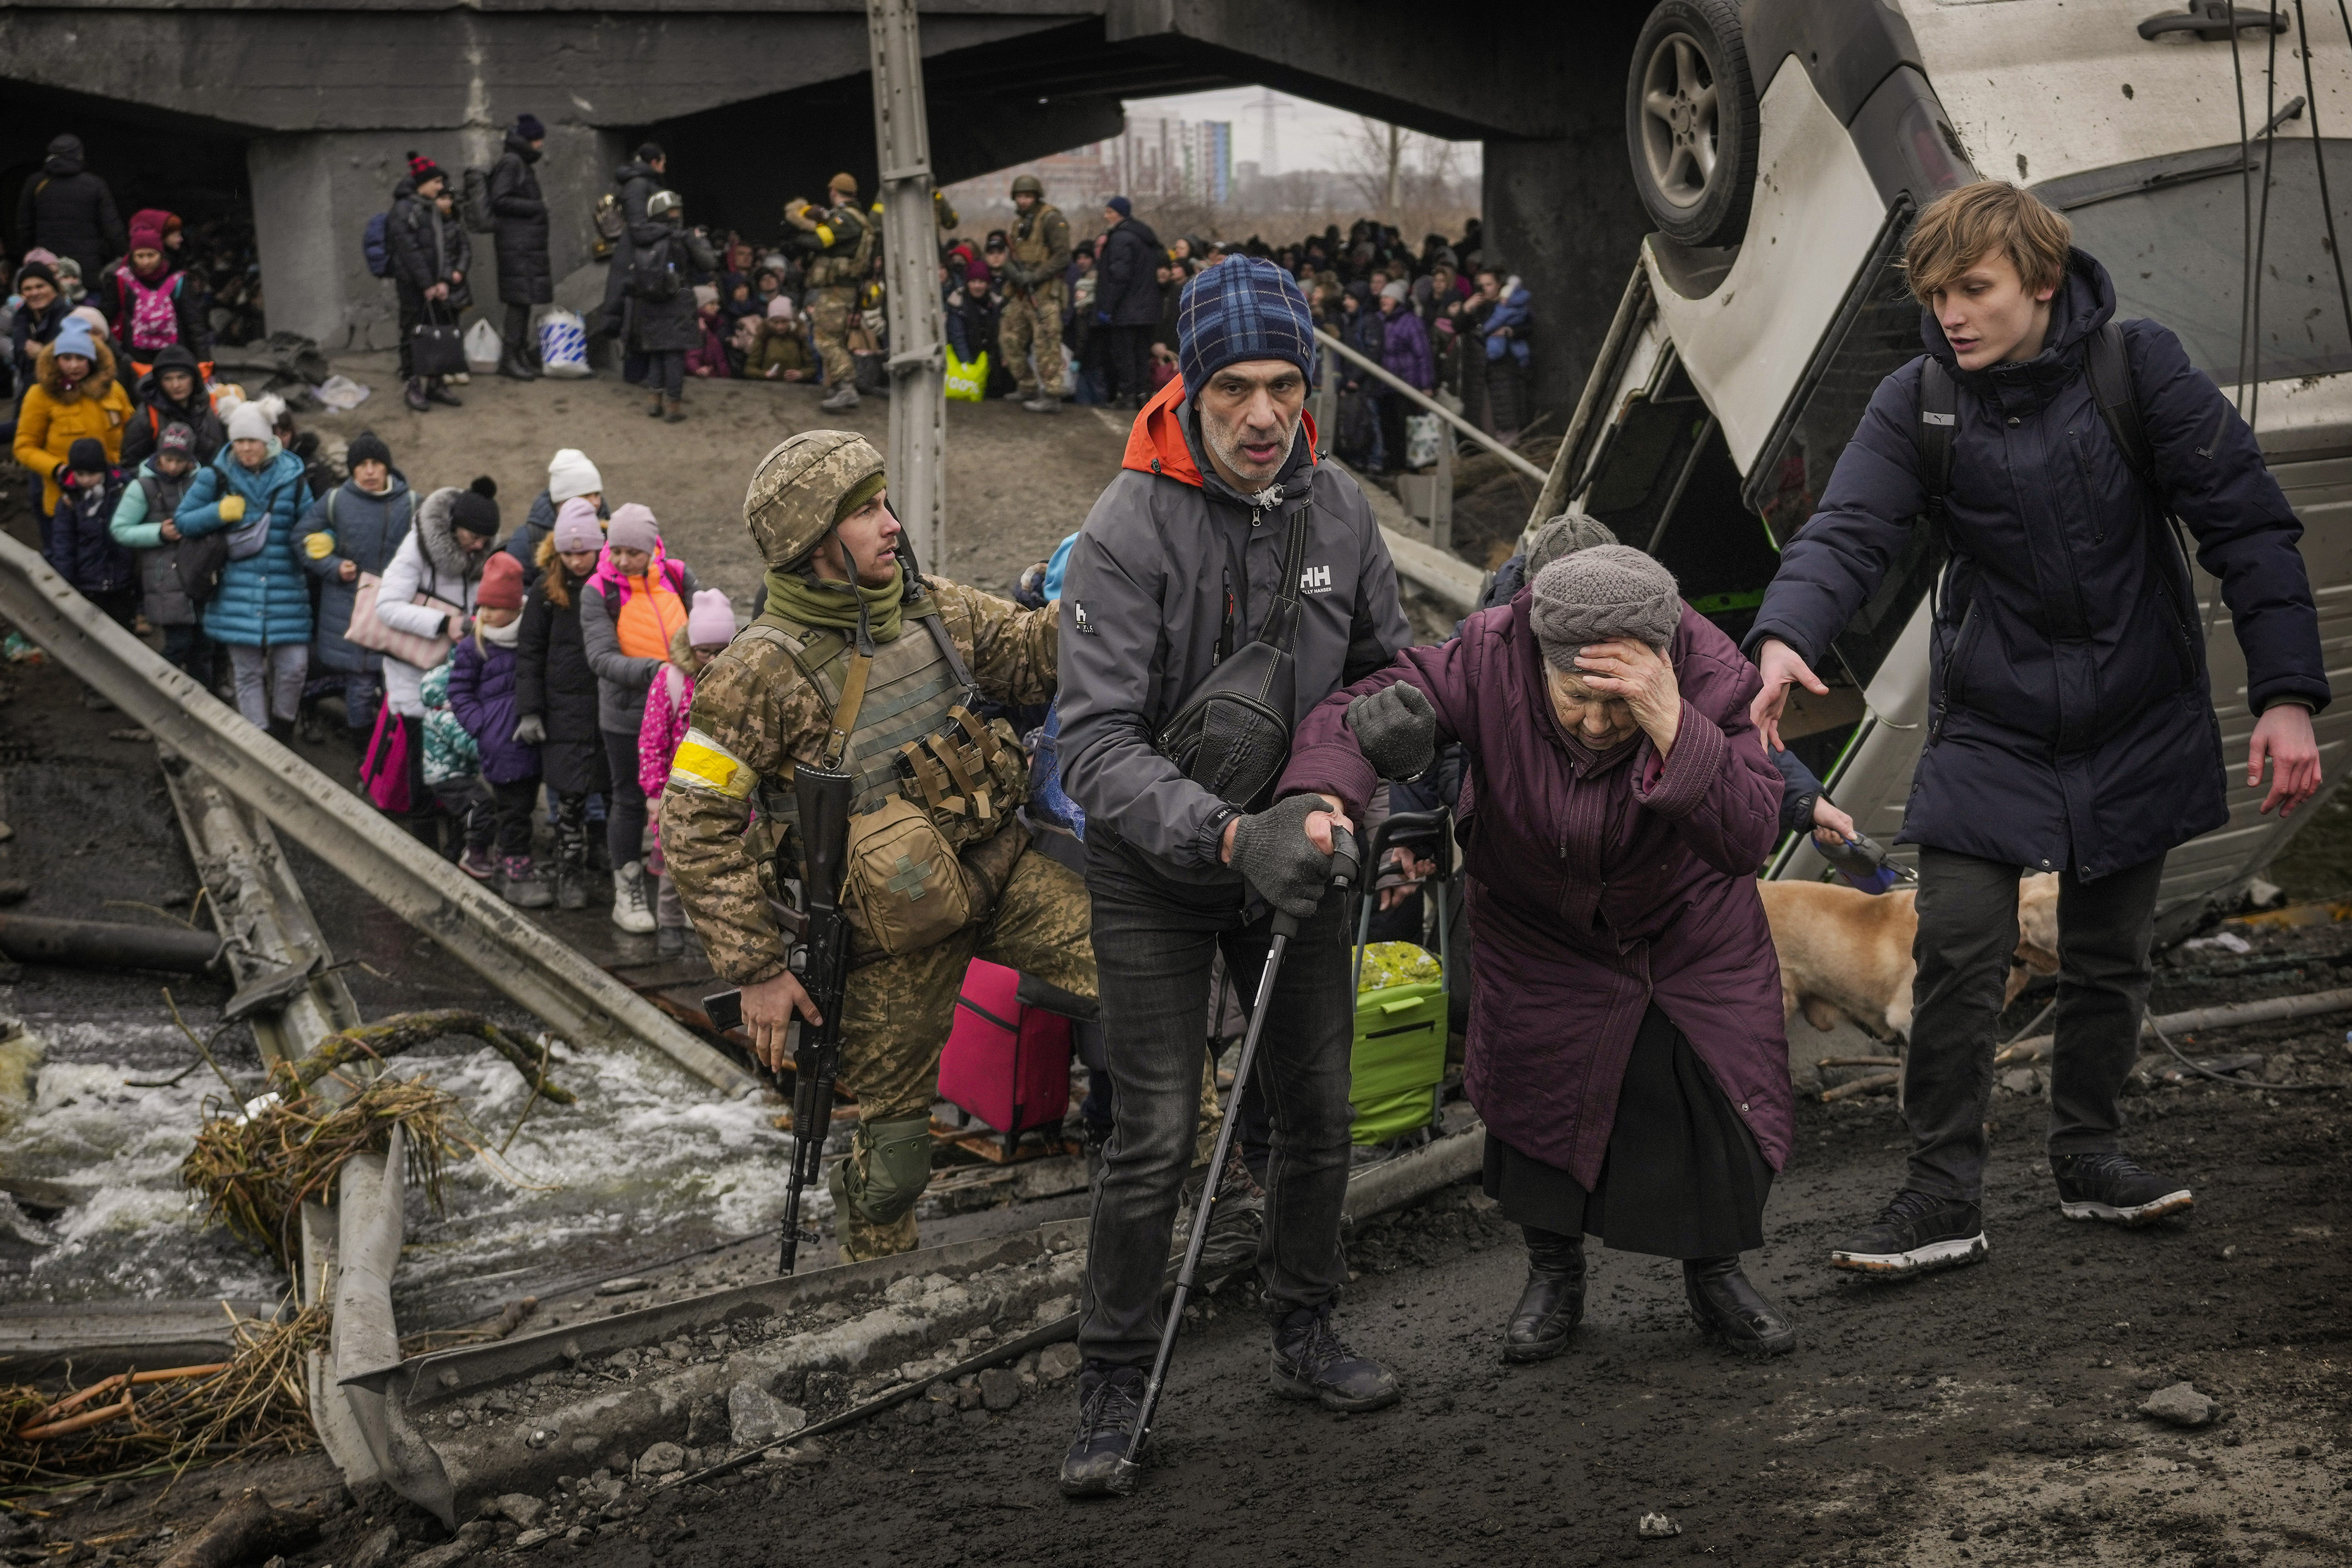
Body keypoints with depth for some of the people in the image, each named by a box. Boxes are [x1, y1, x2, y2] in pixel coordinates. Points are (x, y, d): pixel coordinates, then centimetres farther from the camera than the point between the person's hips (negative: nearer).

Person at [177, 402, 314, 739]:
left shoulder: (291, 477, 4)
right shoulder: (216, 476, 2)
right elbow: (183, 521, 7)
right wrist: (220, 513, -10)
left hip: (286, 592, 0)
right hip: (237, 594, 0)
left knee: (294, 665, -5)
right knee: (248, 673, 6)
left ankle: (282, 724, 22)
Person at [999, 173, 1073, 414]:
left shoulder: (1051, 219, -9)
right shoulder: (1019, 221, 18)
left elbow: (1062, 257, -15)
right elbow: (1010, 254, 21)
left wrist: (1035, 276, -19)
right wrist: (1012, 269, -2)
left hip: (1043, 293, -9)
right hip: (1020, 294, 9)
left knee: (1046, 345, -9)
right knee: (1011, 340, 10)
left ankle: (1052, 397, -8)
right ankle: (1028, 390, 19)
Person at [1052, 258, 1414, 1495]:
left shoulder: (1338, 510, -5)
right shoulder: (1127, 528, -21)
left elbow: (1391, 671, 10)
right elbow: (1097, 743, -26)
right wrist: (1226, 835, -38)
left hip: (1294, 852, 5)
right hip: (1155, 870, -5)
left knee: (1317, 1112, 13)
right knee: (1156, 1137, -6)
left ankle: (1304, 1334, 32)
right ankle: (1115, 1385, 9)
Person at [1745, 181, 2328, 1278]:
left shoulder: (2138, 369, -11)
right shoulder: (1916, 405, -8)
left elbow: (2246, 525, -9)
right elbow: (1848, 532, -19)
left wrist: (2287, 695, -15)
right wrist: (1785, 636, -41)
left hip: (2136, 724, 0)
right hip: (1989, 726, 0)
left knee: (2109, 956, 12)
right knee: (1957, 958, -9)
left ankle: (2089, 1156, 31)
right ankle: (1943, 1197, 1)